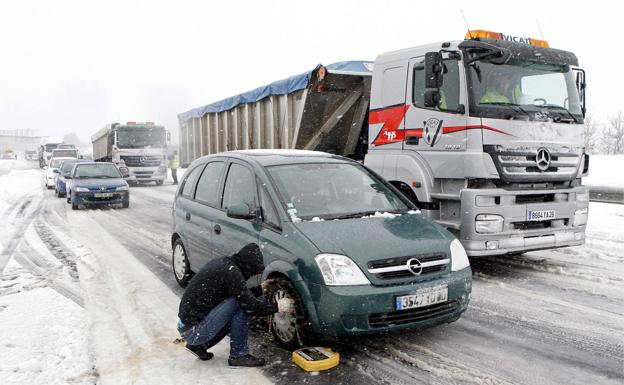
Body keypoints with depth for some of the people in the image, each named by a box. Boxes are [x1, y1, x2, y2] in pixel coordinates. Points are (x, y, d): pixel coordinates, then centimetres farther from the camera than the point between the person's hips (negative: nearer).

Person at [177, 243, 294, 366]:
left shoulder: (224, 263, 7)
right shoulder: (231, 271, -21)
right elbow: (250, 304, -20)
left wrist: (259, 288, 21)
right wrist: (277, 306, -8)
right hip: (193, 330, -10)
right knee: (239, 304, -16)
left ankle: (198, 345, 18)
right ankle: (238, 355, -3)